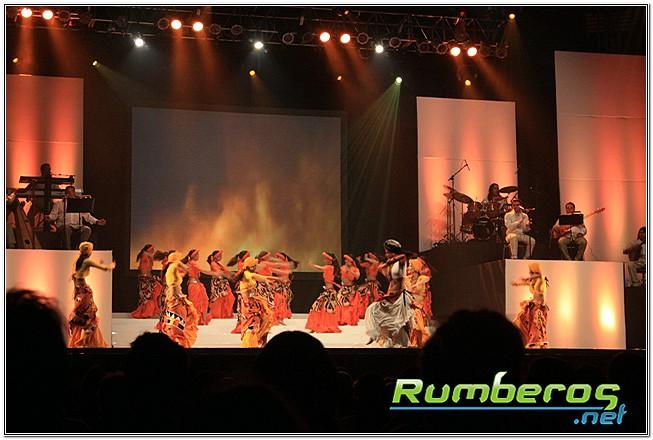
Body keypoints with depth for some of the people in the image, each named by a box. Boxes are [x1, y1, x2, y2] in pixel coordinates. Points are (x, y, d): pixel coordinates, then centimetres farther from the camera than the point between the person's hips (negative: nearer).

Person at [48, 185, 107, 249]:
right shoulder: (59, 203, 15)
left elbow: (87, 215, 18)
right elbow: (53, 215, 8)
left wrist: (97, 221, 4)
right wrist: (49, 218, -17)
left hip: (77, 226, 2)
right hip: (63, 225, -2)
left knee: (87, 229, -28)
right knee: (67, 229, -38)